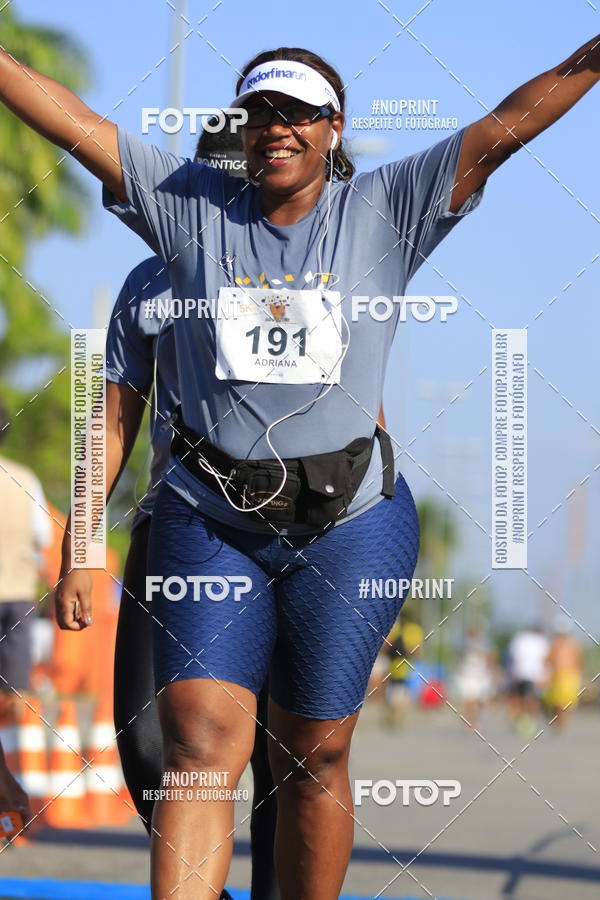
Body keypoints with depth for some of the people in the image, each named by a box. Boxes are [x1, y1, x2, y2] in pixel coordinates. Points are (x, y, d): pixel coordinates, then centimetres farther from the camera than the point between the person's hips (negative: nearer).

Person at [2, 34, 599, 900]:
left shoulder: (383, 211, 3)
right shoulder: (194, 207, 6)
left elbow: (500, 130, -4)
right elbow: (76, 124, 3)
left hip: (348, 526, 0)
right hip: (208, 522, 0)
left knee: (312, 759, 6)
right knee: (201, 746, -12)